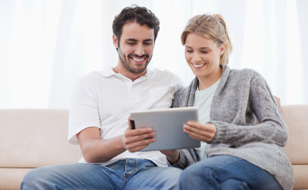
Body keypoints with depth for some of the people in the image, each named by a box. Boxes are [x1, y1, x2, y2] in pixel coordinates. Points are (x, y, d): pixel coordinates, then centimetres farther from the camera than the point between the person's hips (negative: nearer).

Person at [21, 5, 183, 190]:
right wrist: (122, 142, -23)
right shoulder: (89, 84, 16)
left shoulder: (171, 82, 19)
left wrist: (171, 150, -13)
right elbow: (89, 151, 1)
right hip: (102, 168, 1)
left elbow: (176, 157, 14)